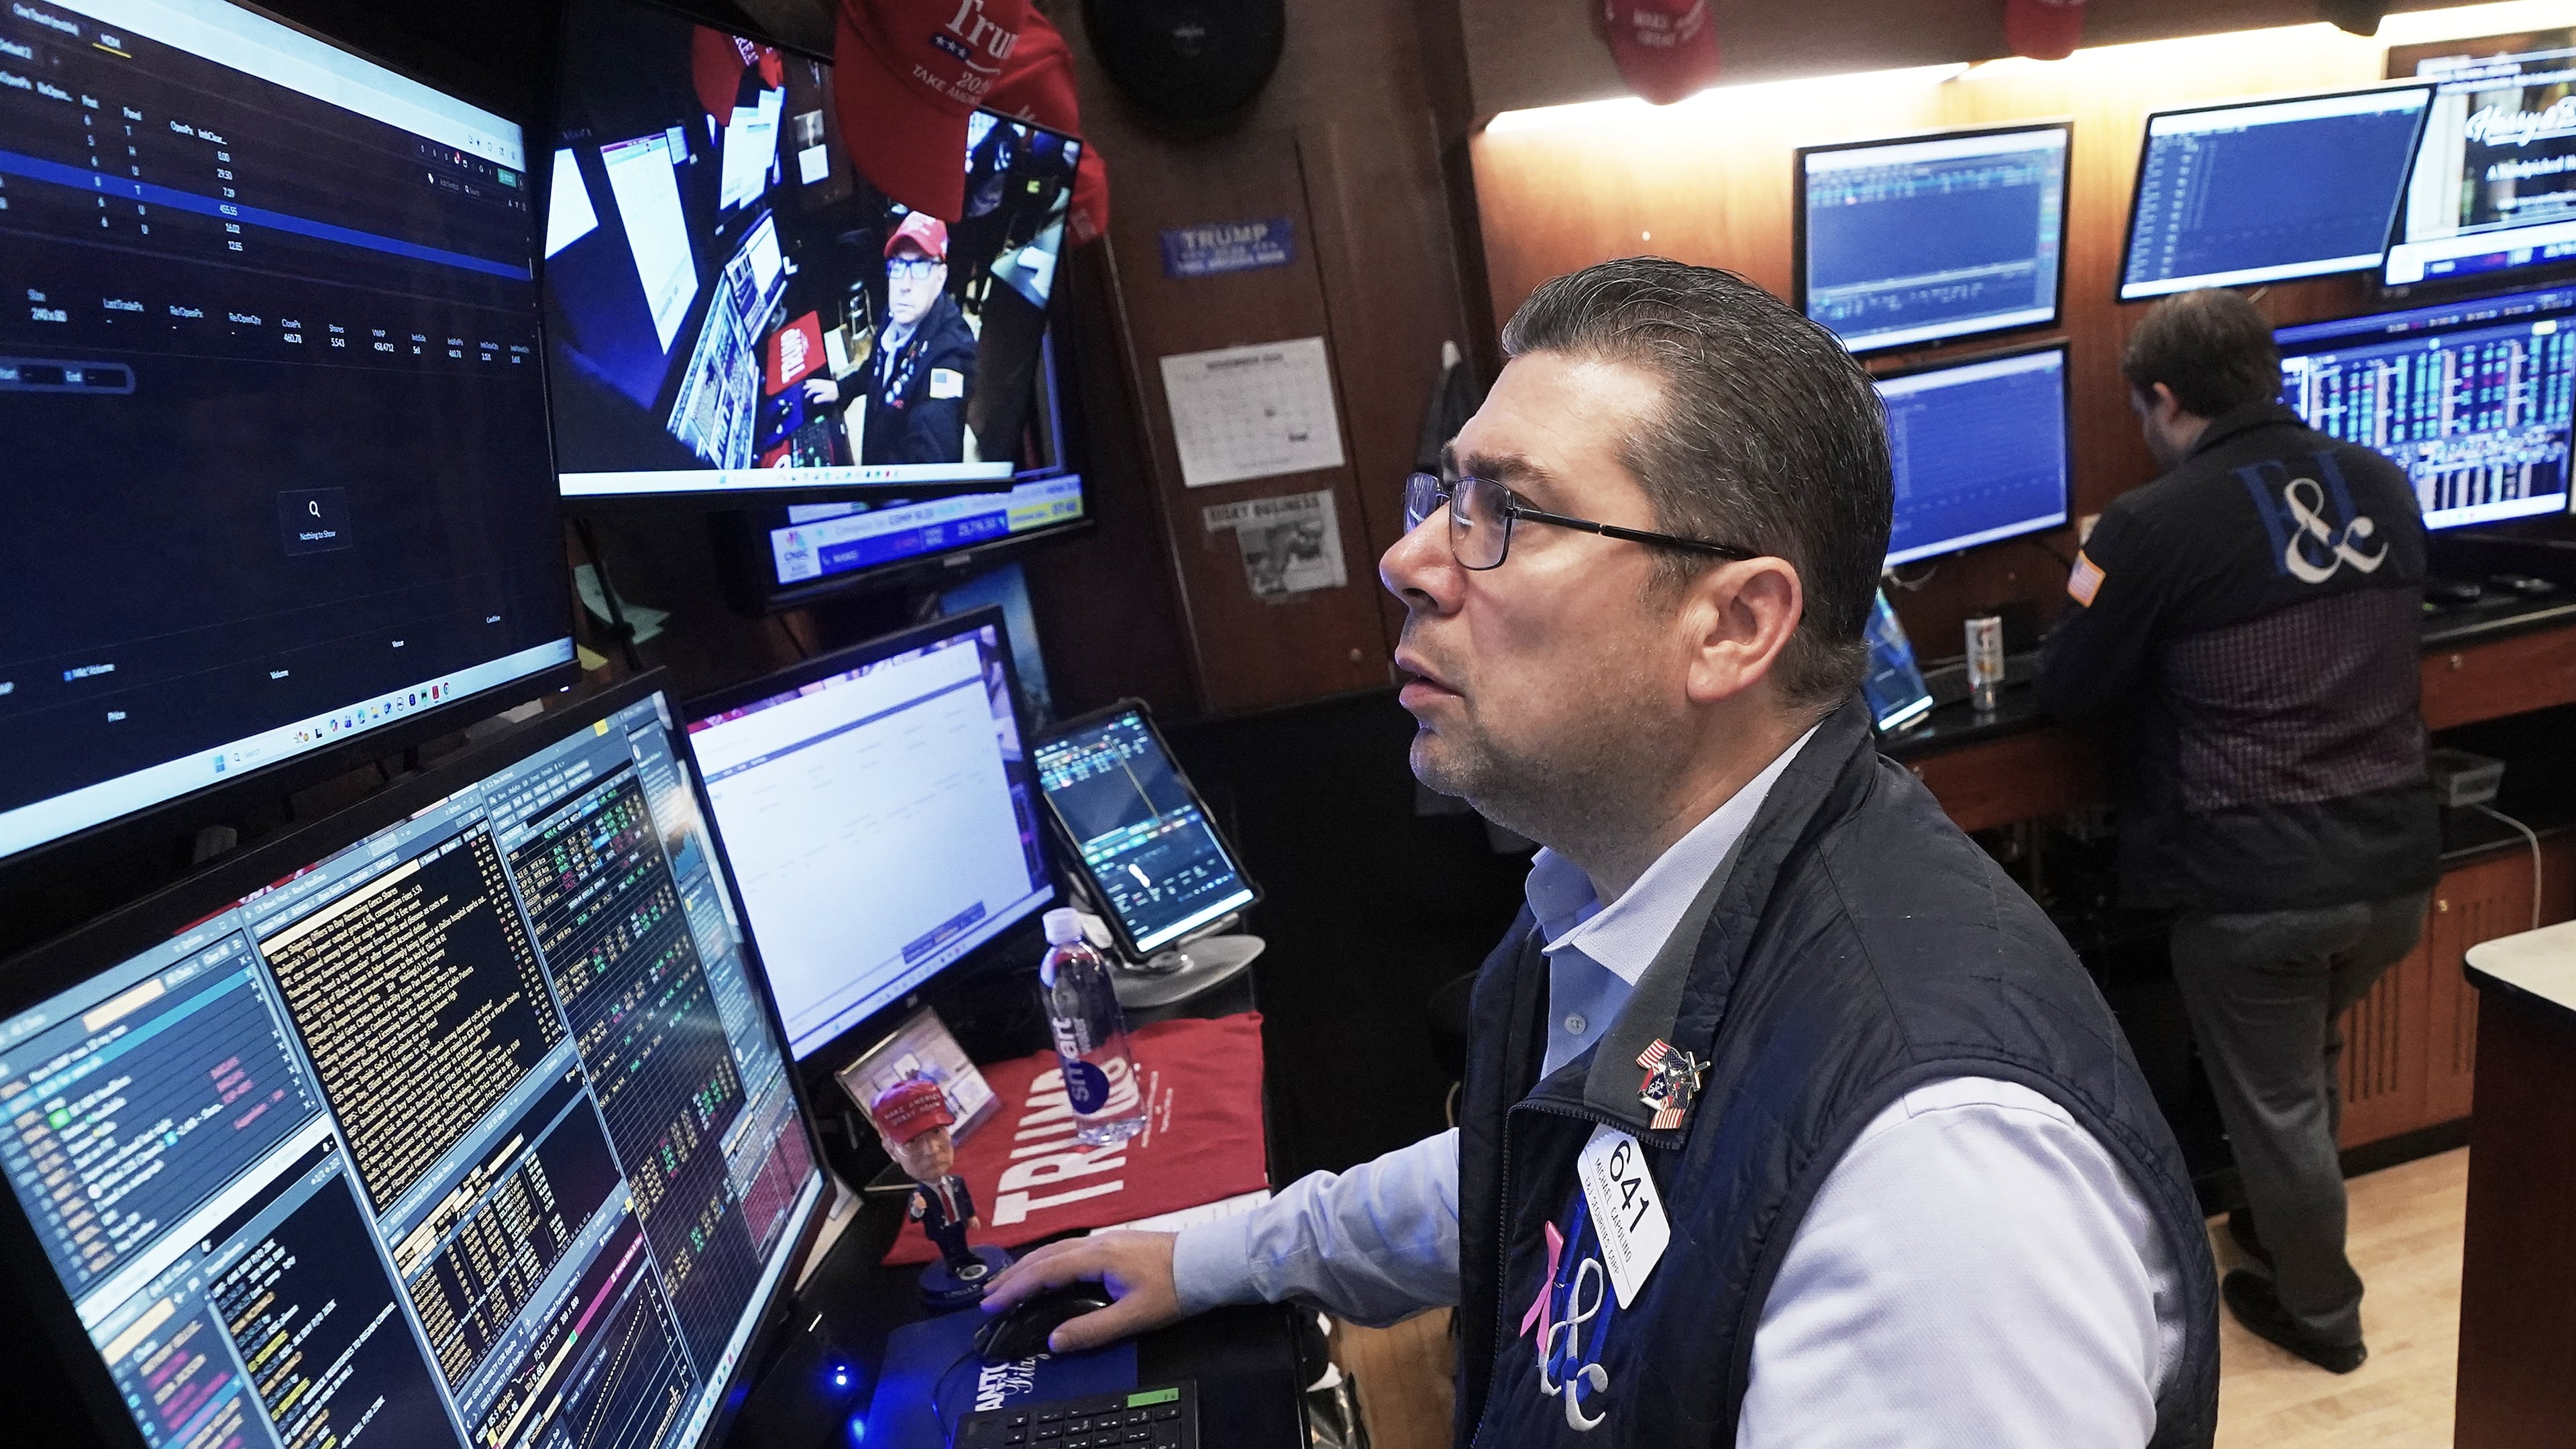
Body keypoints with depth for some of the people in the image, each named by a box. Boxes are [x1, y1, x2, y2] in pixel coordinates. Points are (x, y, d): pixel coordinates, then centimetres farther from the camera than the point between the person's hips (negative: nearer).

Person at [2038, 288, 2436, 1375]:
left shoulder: (2155, 524, -15)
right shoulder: (2382, 487, 5)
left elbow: (2070, 697, -7)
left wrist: (2088, 607, 12)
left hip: (2254, 884, -6)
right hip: (2396, 865, 6)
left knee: (2275, 1104, 16)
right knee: (2306, 1069, 30)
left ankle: (2321, 1311, 37)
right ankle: (2283, 1229, 52)